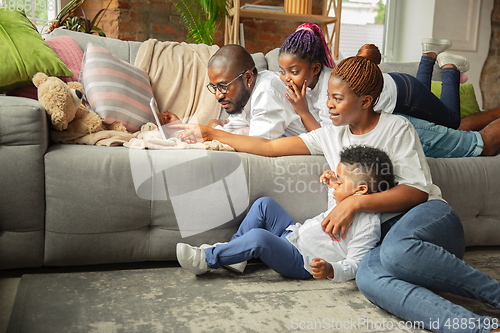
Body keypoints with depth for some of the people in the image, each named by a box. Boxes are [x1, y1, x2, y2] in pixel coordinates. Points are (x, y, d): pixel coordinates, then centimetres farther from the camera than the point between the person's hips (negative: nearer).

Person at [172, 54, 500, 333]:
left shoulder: (396, 127, 2)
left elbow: (418, 191, -8)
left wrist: (356, 202, -19)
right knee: (368, 276, -36)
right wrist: (211, 133, 19)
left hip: (430, 217, -3)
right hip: (385, 234, 3)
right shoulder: (331, 136, 16)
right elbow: (269, 146, 17)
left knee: (396, 250, -41)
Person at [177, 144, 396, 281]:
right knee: (264, 204, 6)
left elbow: (354, 265, -24)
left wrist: (330, 270, -43)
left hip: (303, 265, -10)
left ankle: (206, 260, -16)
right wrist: (333, 186, 19)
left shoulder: (369, 224, -20)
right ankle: (232, 250, 9)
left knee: (258, 237, -33)